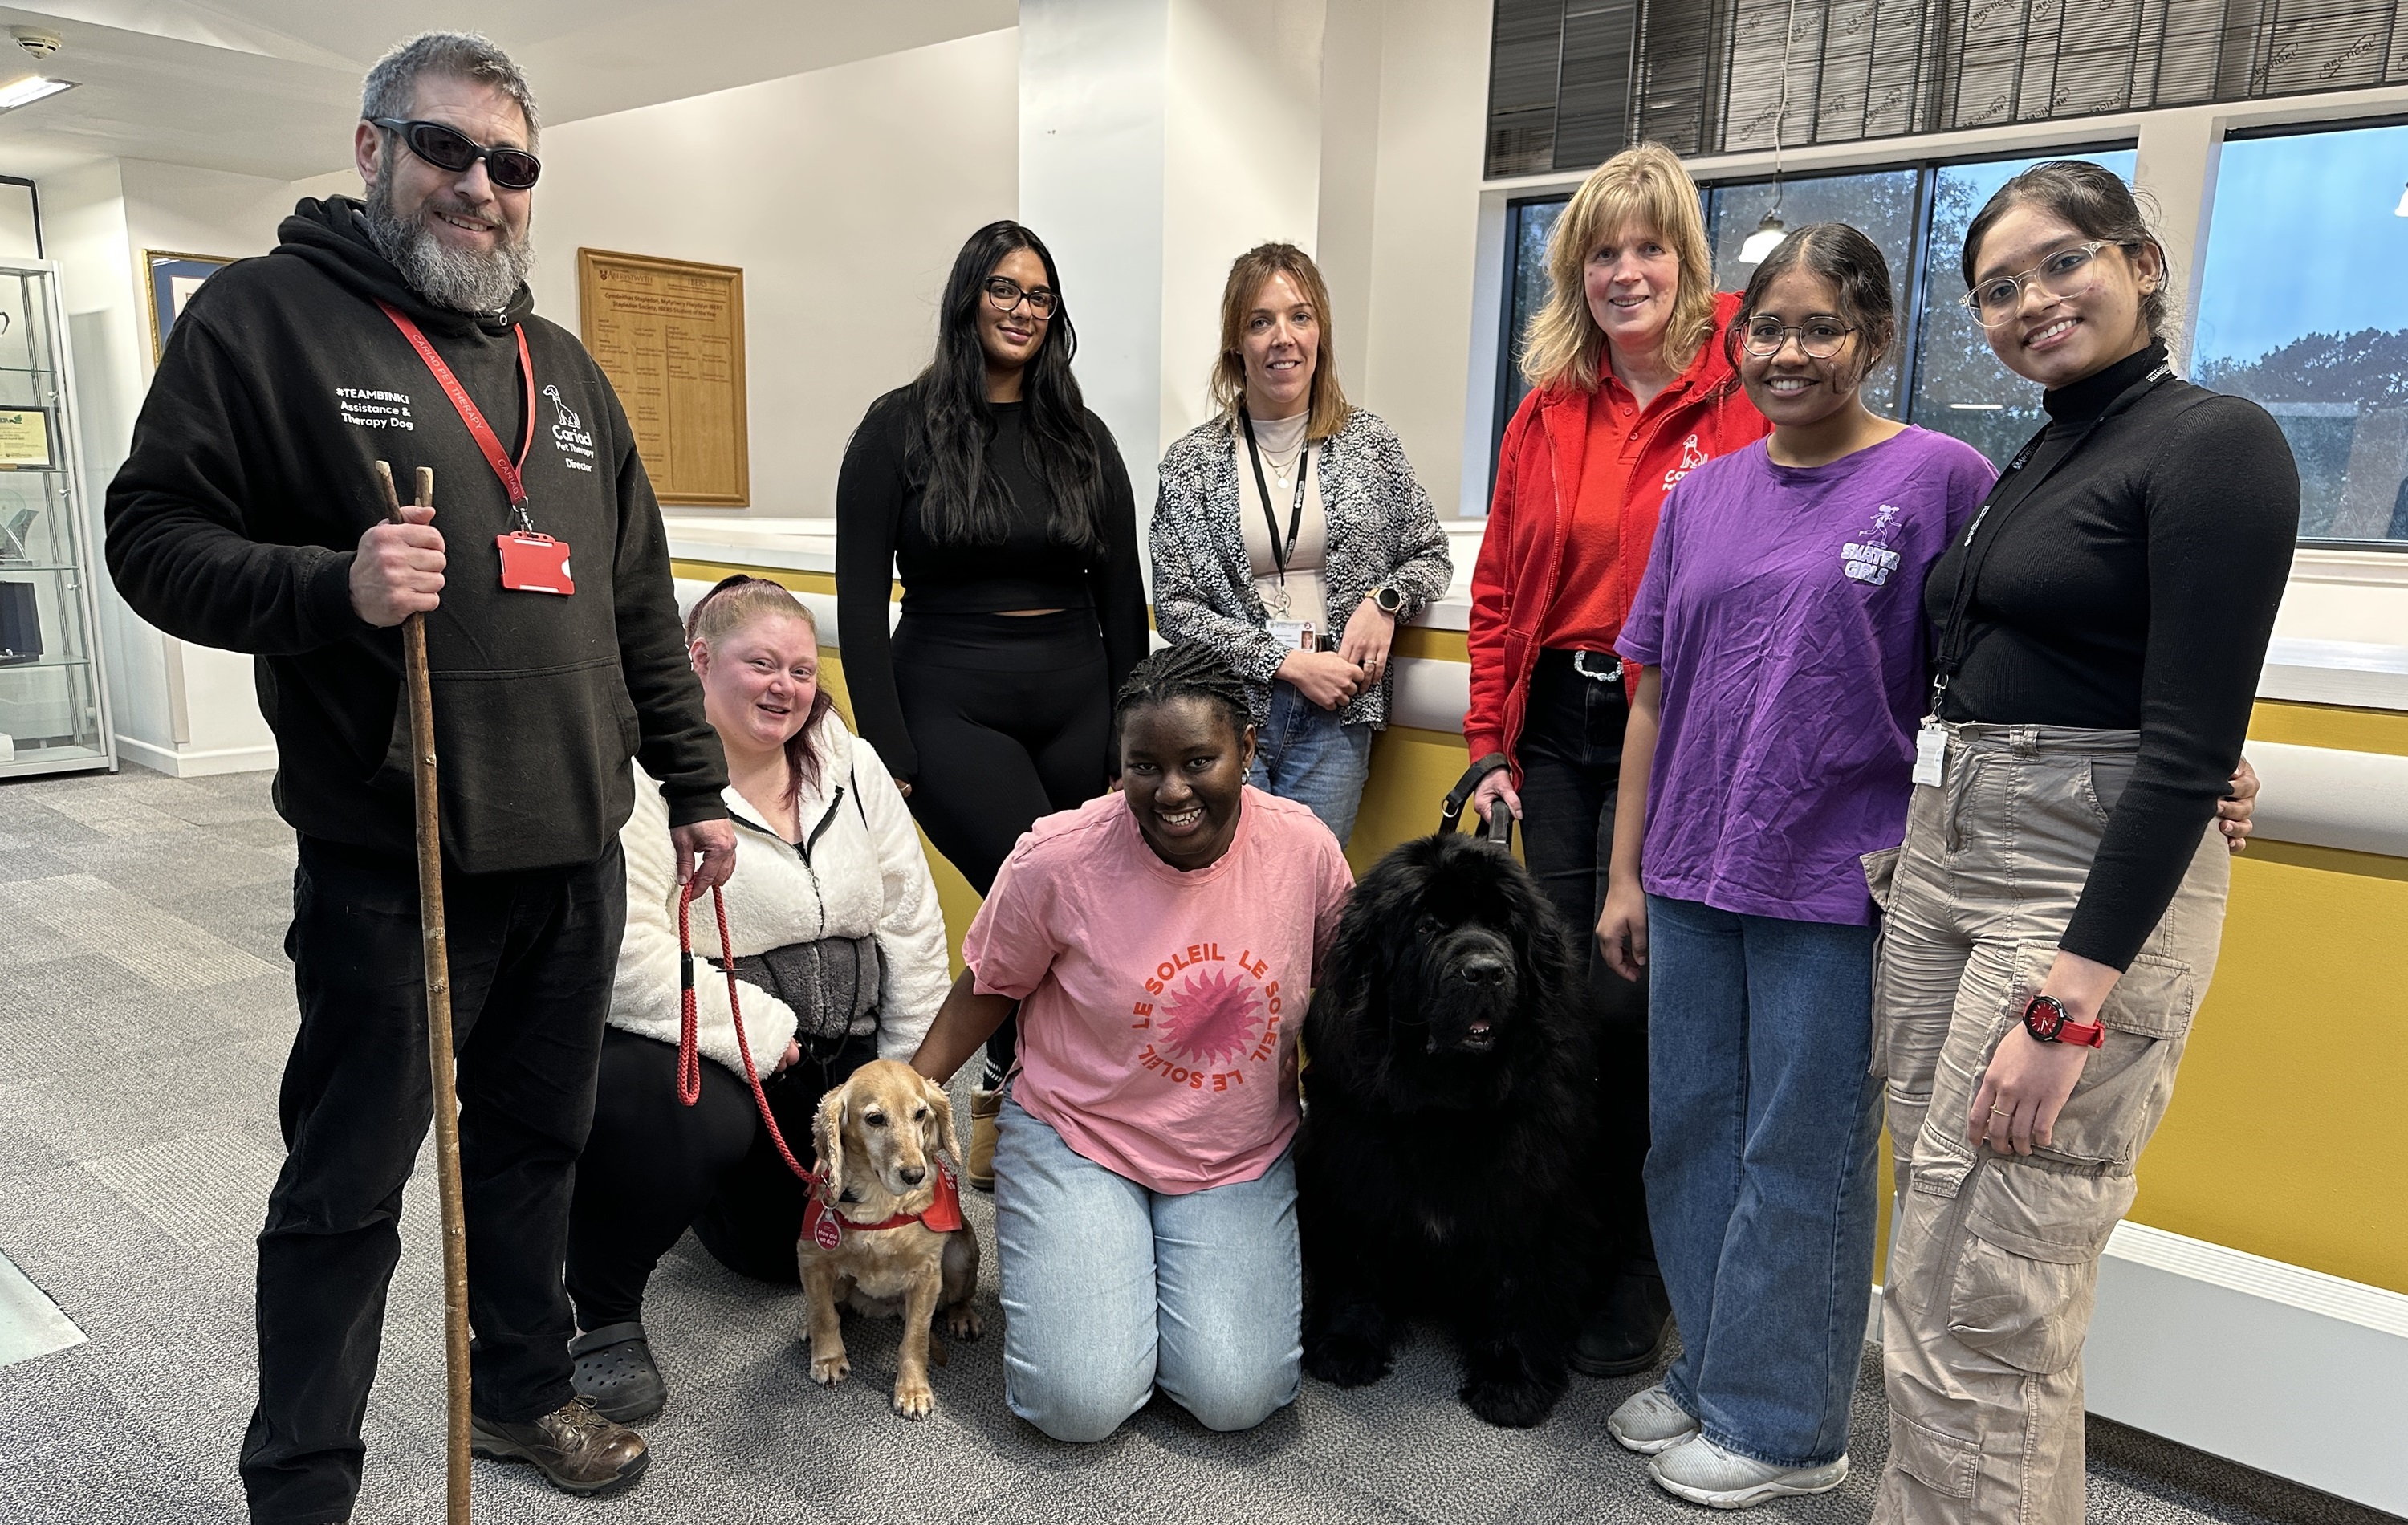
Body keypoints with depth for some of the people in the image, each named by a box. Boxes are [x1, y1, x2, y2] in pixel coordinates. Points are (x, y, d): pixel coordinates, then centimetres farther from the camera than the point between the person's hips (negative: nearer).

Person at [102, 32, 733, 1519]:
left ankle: (526, 1389, 38)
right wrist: (330, 586, -24)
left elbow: (642, 607, 16)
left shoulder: (565, 366, 15)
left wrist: (696, 785, 14)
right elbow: (155, 535, -5)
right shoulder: (268, 313, -2)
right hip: (388, 859, -5)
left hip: (576, 854, 6)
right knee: (346, 1189, 8)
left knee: (538, 1145, 18)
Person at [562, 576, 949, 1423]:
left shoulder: (848, 766, 4)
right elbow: (625, 955, -26)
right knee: (685, 1114, -37)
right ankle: (605, 1317, -7)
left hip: (839, 1053, 6)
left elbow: (912, 922, 6)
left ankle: (711, 1188, 40)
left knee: (783, 1250, 5)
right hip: (696, 1047, -6)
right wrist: (760, 1035, -21)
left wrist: (909, 1075, 2)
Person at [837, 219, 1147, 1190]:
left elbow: (1121, 598, 10)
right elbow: (860, 599, -4)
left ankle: (1007, 1110, 27)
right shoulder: (901, 426, 0)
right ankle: (1011, 1106, 8)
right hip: (953, 709, -4)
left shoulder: (1083, 438, 9)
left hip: (1075, 709, 4)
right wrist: (886, 752, -10)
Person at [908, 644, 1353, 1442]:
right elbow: (990, 988, -2)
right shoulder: (1059, 858, -18)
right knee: (1083, 1402, -13)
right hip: (1076, 1140, -2)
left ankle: (1153, 1266, 20)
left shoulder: (1306, 847, -12)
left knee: (1236, 1398, -11)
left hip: (1241, 1159, 2)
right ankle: (1056, 1270, 20)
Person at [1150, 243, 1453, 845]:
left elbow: (1431, 555, 15)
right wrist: (1287, 663, -11)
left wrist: (1385, 601, -7)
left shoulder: (1370, 442, 5)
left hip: (1335, 714, 1)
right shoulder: (1191, 461, 2)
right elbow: (1175, 608, -1)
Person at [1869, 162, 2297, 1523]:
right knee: (1944, 1274, 15)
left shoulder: (2217, 444, -9)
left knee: (1978, 1312, -4)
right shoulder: (2035, 460, 16)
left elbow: (2190, 745, -17)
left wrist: (2071, 999, -21)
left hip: (2096, 886, -8)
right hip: (1944, 855, 8)